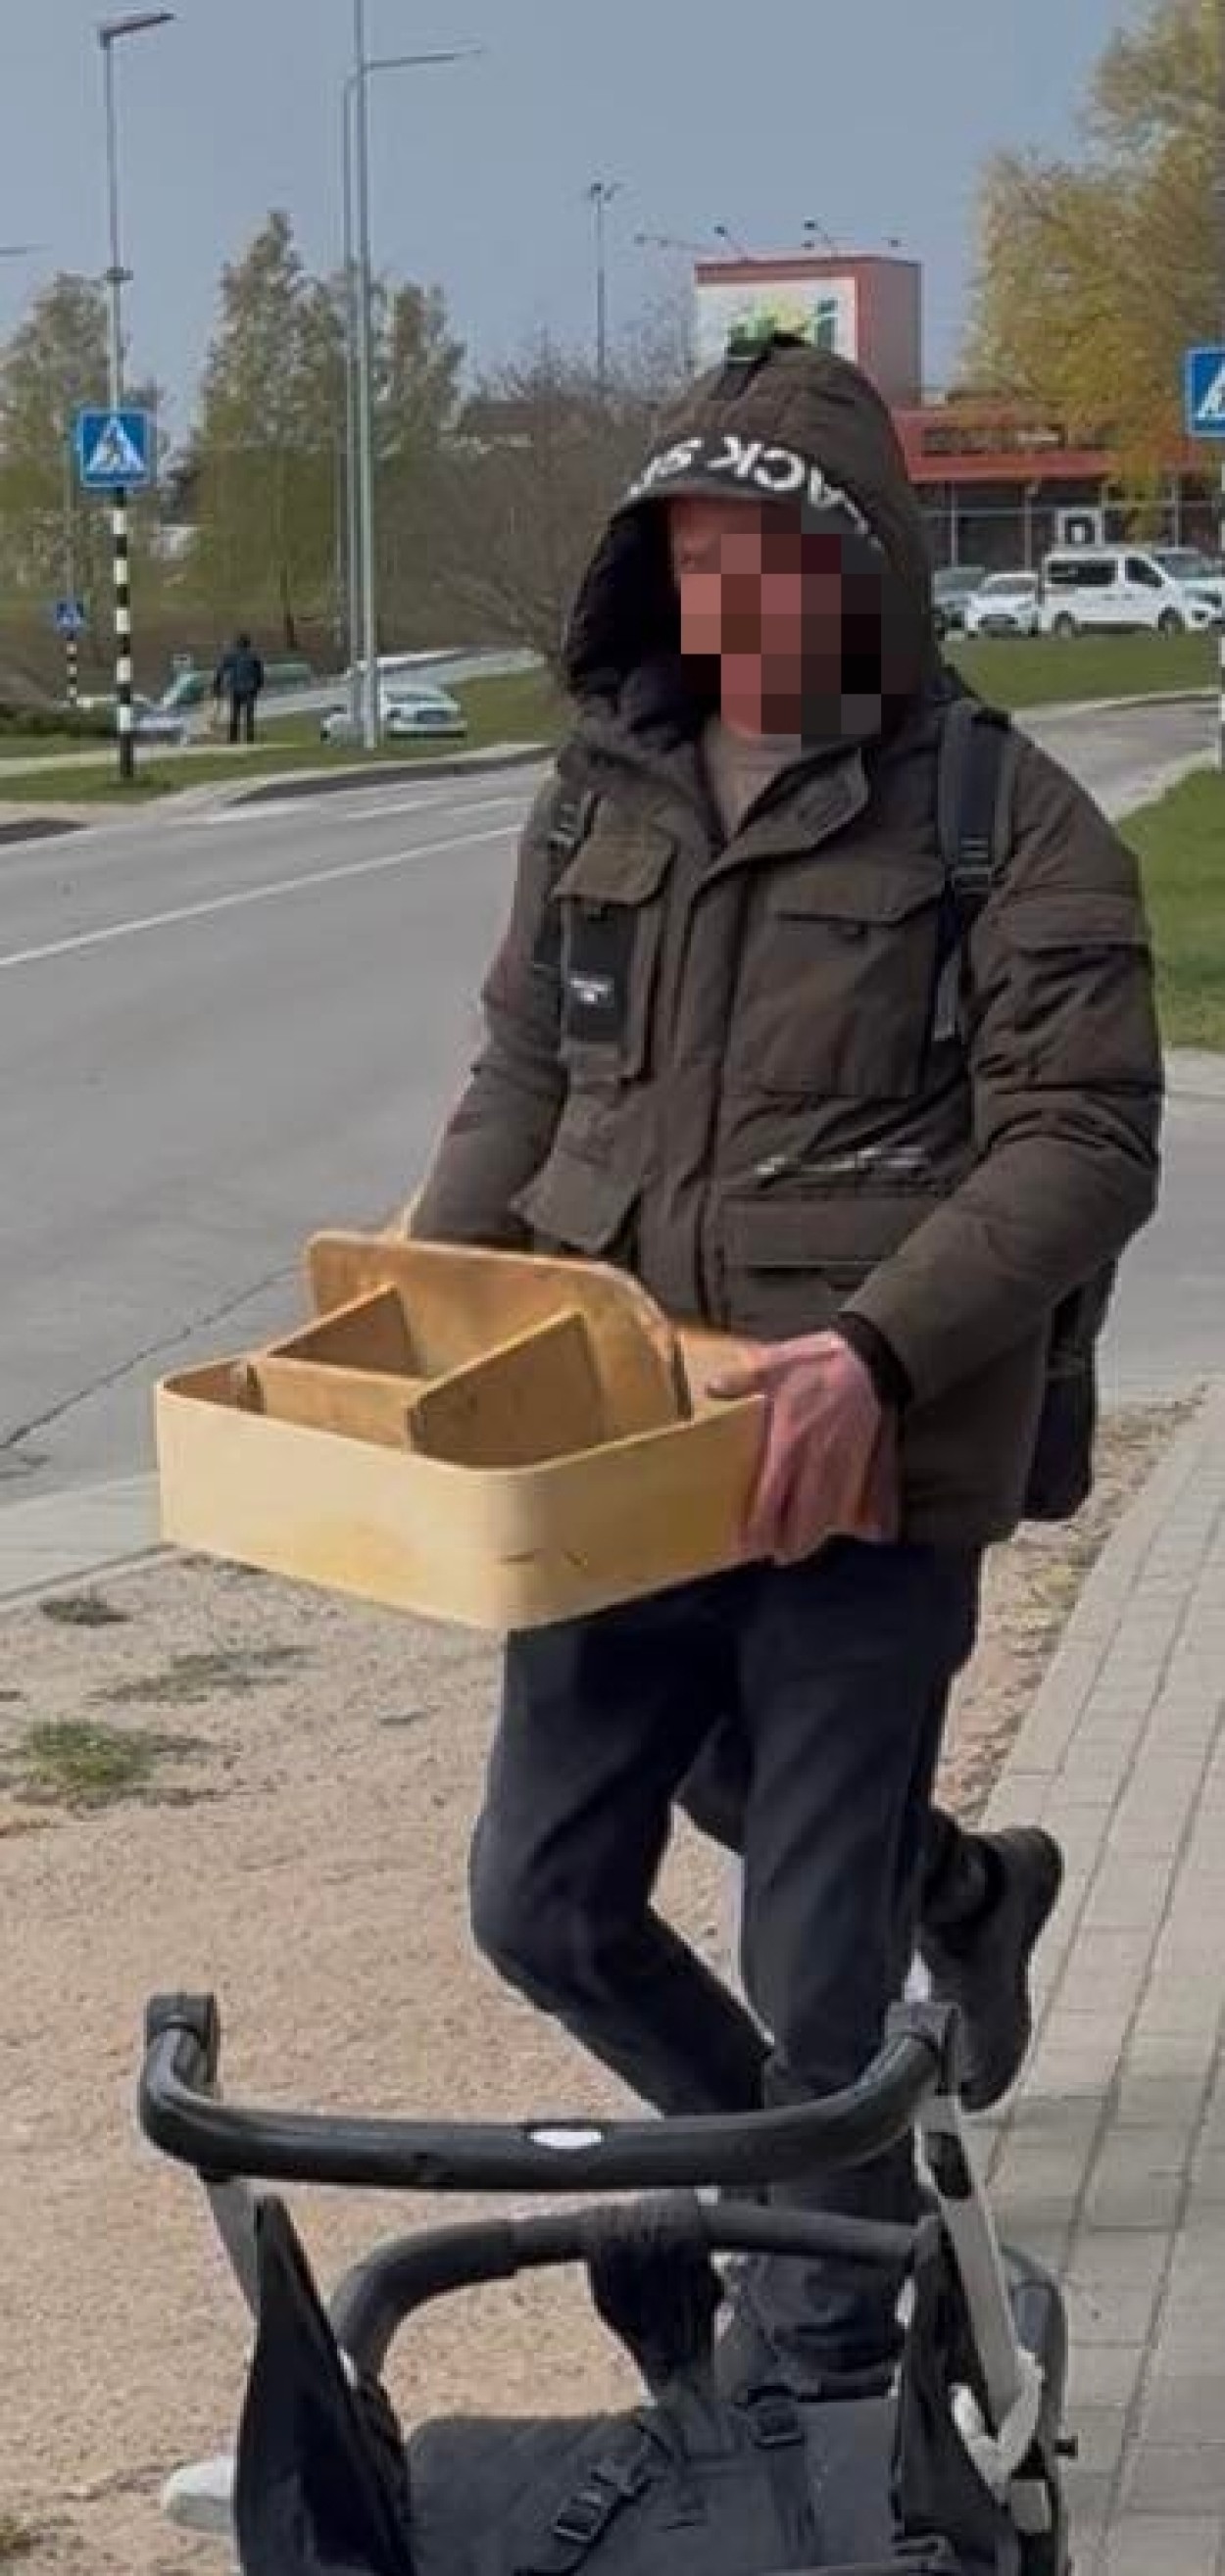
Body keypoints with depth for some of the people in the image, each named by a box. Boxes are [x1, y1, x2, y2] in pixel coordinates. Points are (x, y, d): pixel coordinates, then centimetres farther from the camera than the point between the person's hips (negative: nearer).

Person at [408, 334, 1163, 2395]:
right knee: (543, 1903, 14)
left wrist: (877, 1347, -28)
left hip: (863, 1489, -5)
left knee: (815, 1971, 3)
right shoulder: (601, 796, 6)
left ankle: (810, 2381, 26)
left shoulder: (1006, 824, -10)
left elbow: (1083, 1145, -14)